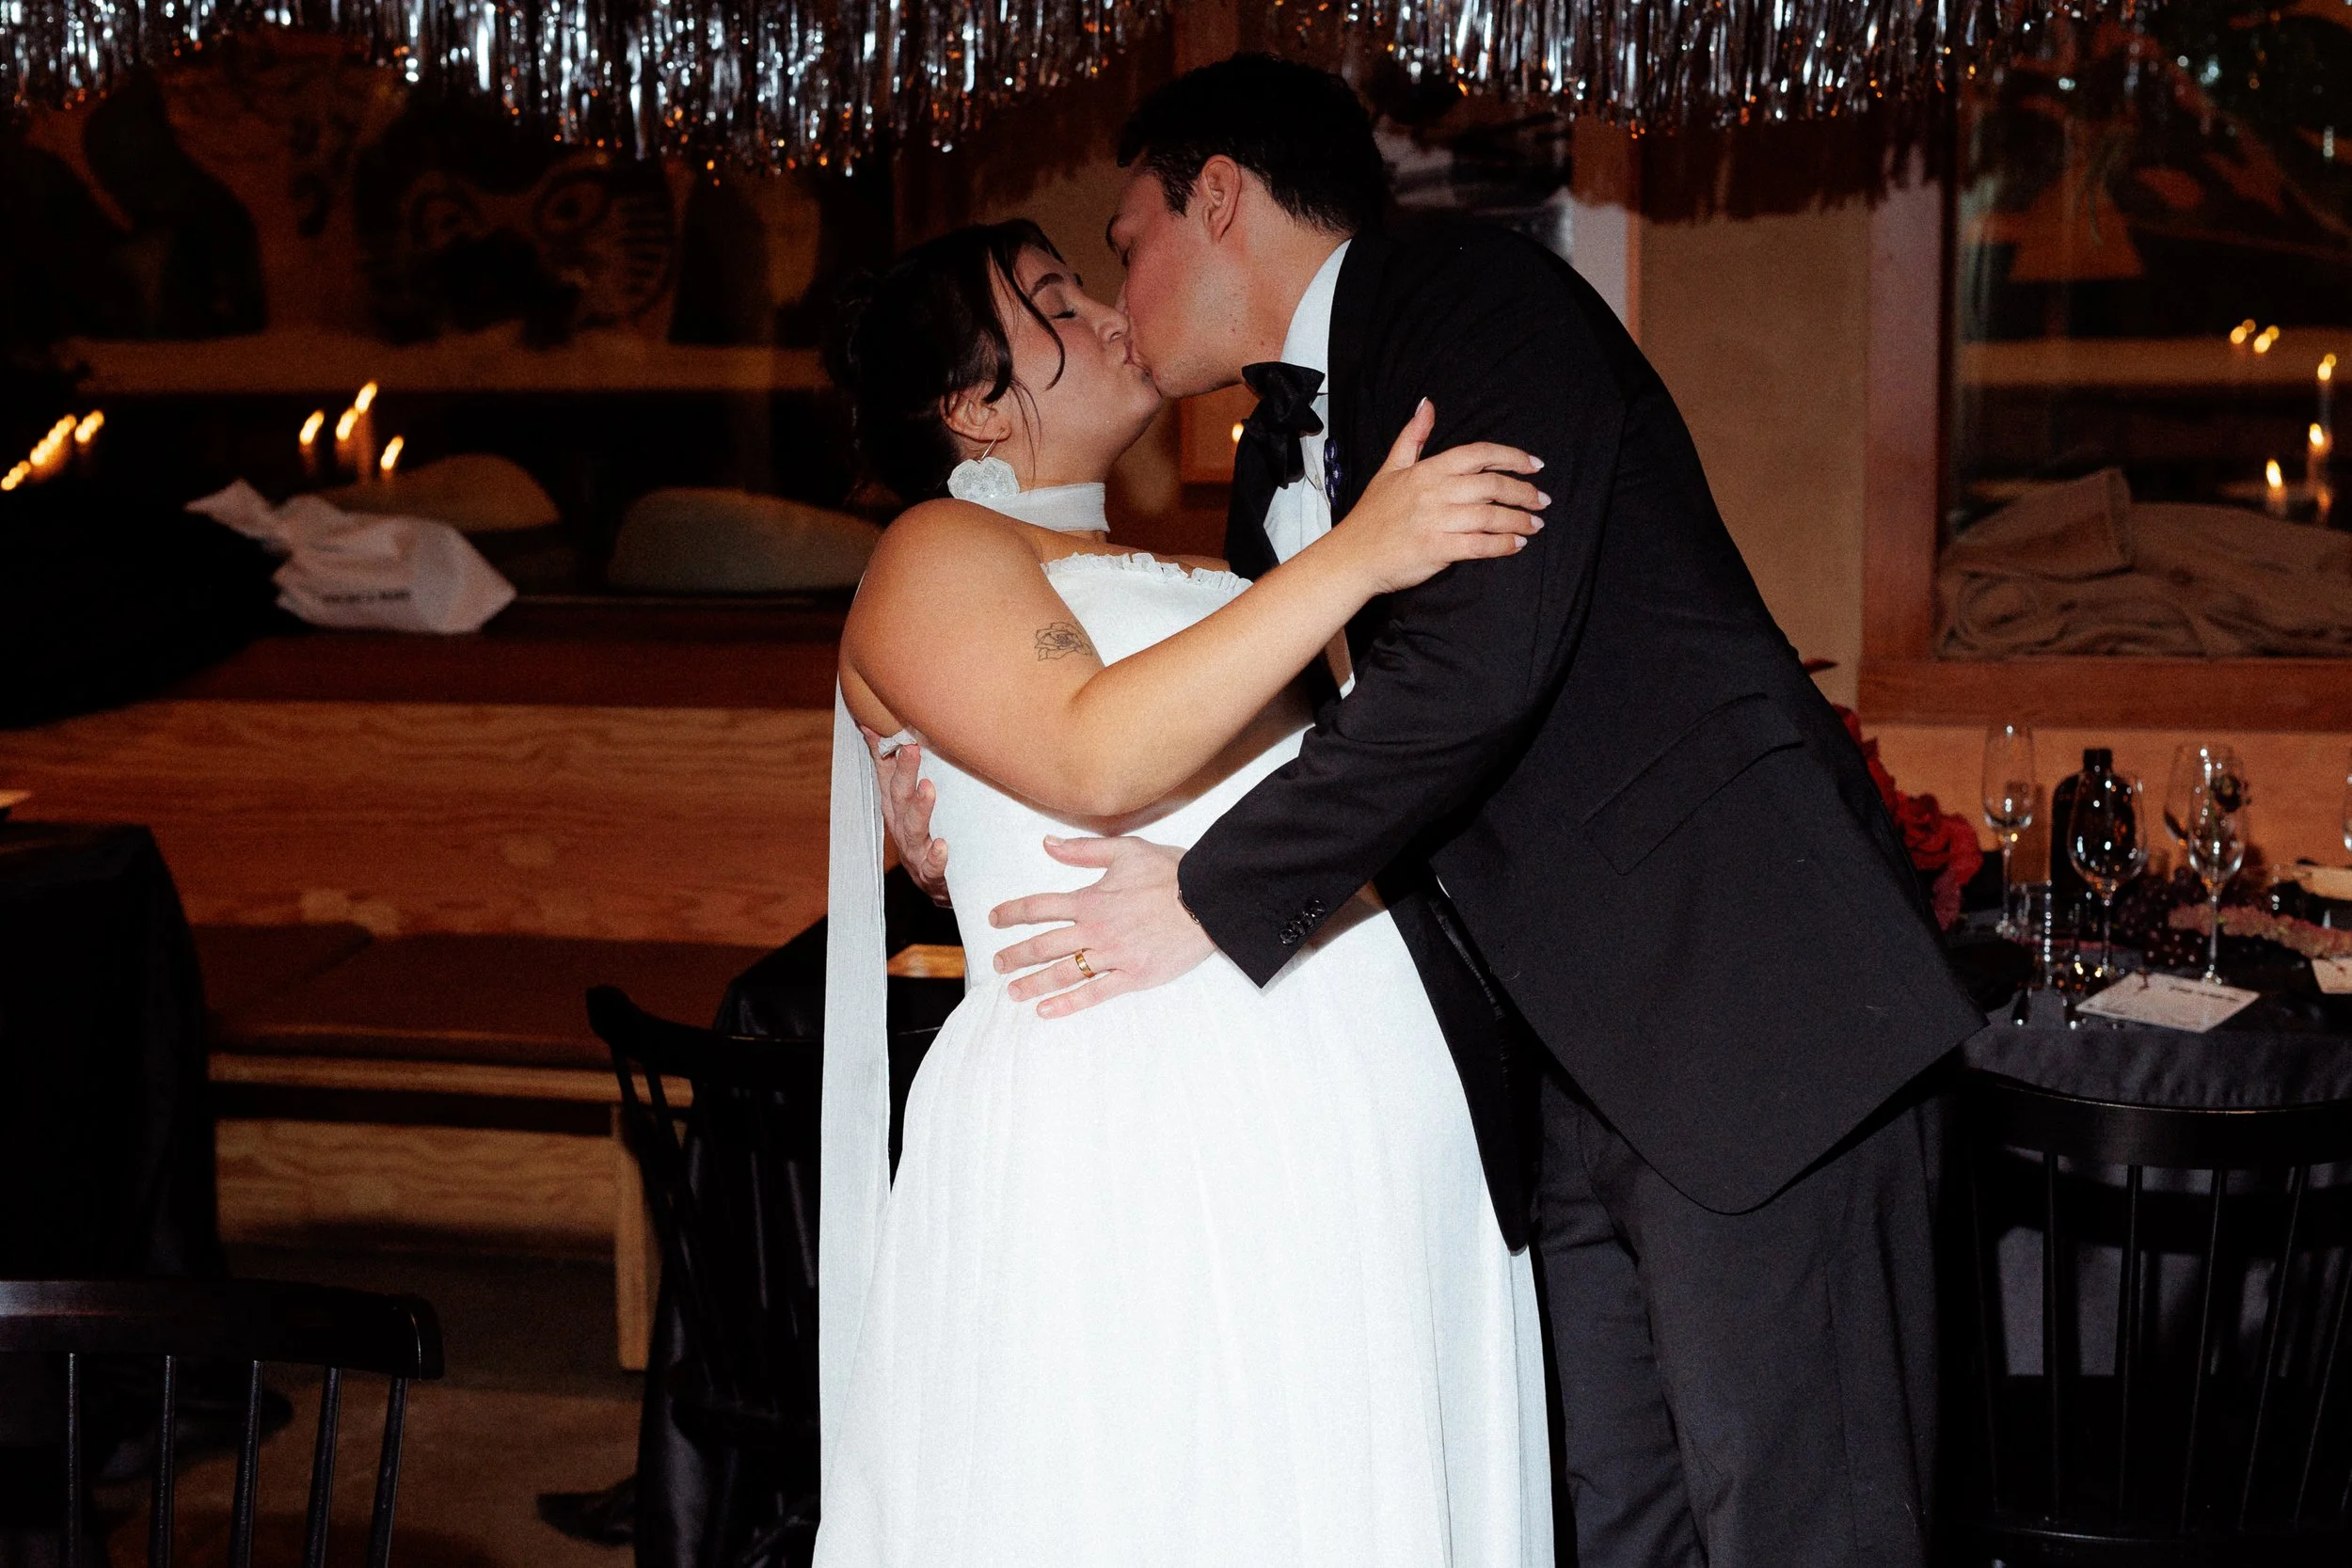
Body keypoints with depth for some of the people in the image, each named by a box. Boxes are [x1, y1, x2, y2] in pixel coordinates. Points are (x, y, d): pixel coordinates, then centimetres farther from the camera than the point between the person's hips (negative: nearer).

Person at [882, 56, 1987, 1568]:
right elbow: (1257, 743, 24)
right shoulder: (1277, 464, 19)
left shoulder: (1471, 294, -7)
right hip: (1563, 1070, 9)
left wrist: (1216, 900, -13)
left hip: (1747, 1003, -9)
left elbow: (1479, 655, -20)